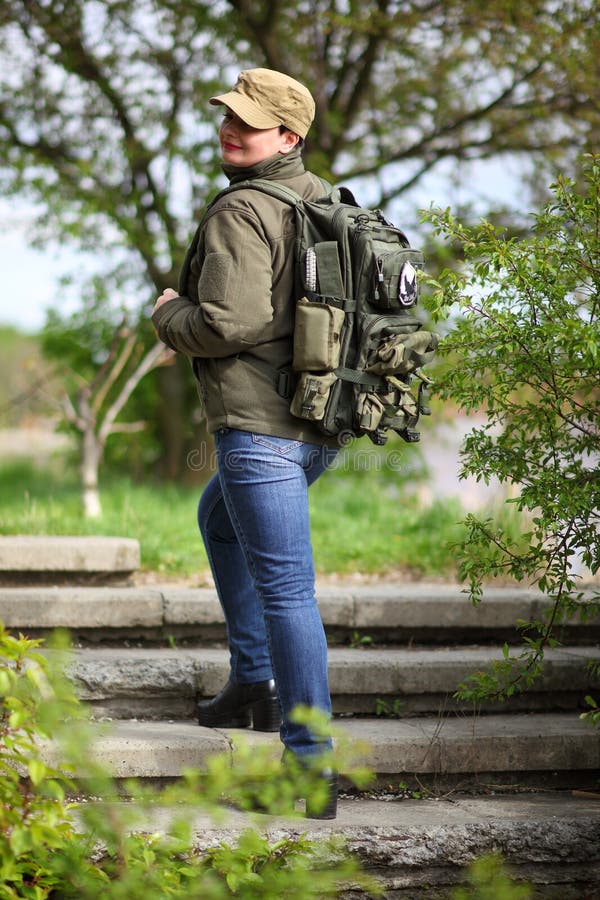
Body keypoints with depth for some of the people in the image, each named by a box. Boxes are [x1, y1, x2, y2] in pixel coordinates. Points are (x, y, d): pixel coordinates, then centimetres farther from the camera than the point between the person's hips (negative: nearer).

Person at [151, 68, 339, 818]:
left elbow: (229, 324, -23)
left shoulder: (242, 212, -15)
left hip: (260, 425, -10)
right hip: (320, 423, 10)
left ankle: (311, 764, -6)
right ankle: (253, 685, 33)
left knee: (284, 587, -8)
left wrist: (168, 315, -2)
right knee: (219, 520, 32)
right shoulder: (325, 201, 12)